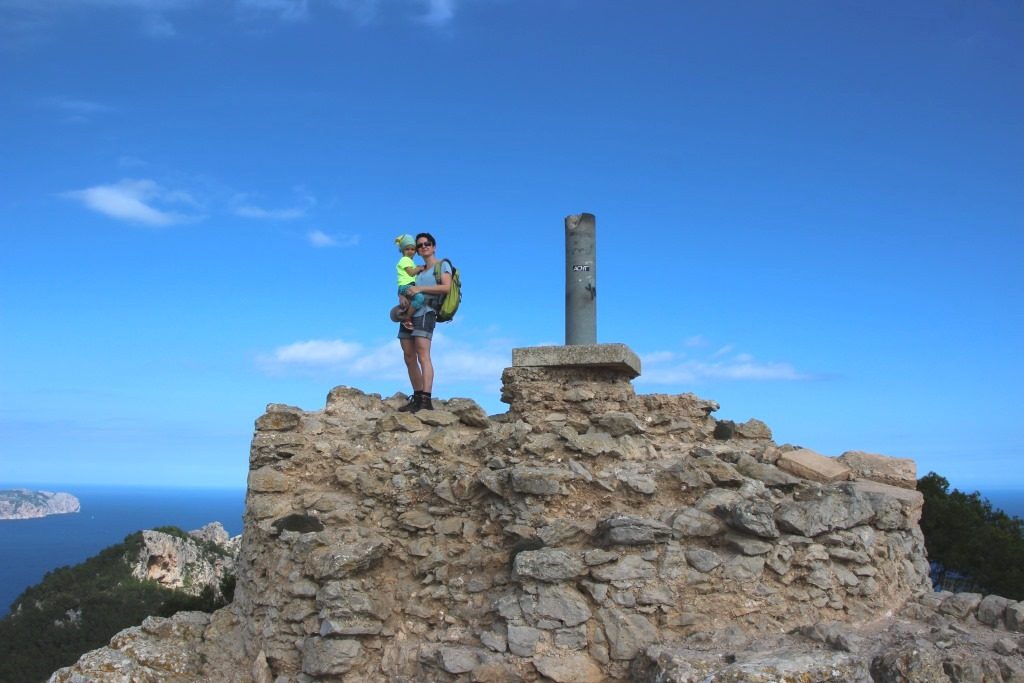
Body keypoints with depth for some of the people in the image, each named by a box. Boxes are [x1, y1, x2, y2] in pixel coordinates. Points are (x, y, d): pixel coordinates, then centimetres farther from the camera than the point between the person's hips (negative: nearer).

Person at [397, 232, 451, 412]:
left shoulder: (443, 265, 7)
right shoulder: (418, 270, 26)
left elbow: (446, 287, -9)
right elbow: (405, 286, 20)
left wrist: (420, 289, -13)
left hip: (425, 313, -7)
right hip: (409, 314, 7)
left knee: (423, 355, -19)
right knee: (409, 358, 3)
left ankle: (426, 399, -27)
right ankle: (417, 398, 7)